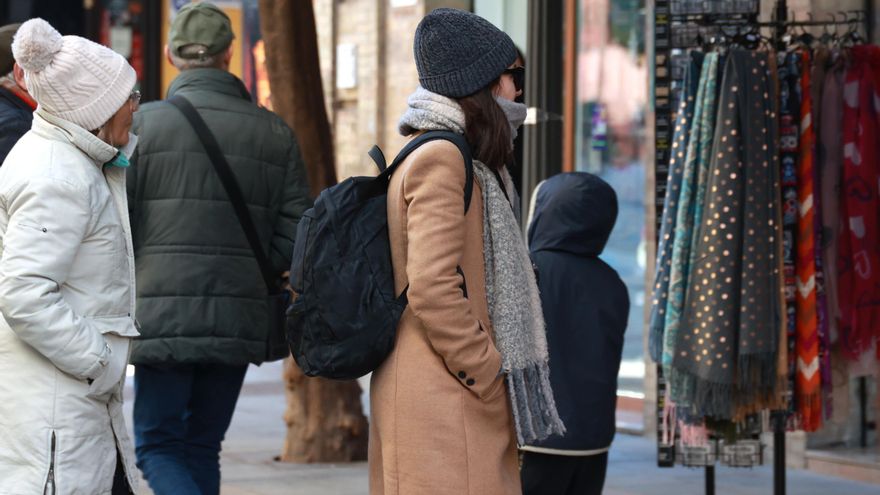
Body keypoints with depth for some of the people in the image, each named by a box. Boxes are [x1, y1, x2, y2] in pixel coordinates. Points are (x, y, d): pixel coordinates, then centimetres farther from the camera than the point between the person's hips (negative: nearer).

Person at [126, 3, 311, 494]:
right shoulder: (274, 133, 4)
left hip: (161, 318, -3)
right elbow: (296, 236, 2)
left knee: (158, 447, 5)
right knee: (202, 446, 15)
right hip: (239, 320, 3)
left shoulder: (143, 123, -5)